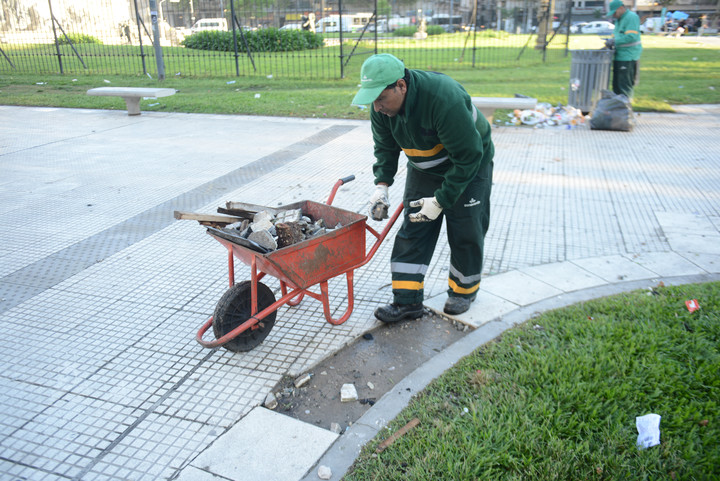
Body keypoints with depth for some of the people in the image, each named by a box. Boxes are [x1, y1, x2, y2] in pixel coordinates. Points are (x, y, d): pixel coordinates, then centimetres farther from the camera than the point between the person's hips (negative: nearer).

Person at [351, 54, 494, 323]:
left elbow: (468, 156, -32)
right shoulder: (382, 107, -17)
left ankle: (464, 289, 25)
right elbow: (385, 147, -1)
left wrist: (441, 200, -30)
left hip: (469, 166, -5)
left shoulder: (445, 99, -38)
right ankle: (407, 301, 2)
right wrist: (382, 185, -15)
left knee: (465, 231, 0)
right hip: (424, 167, 5)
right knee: (413, 229, -2)